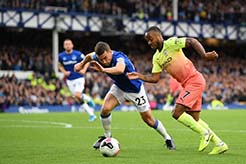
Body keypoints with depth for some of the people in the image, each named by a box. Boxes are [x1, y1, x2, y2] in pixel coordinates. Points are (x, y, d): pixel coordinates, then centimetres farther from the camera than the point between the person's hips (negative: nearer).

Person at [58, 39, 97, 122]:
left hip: (79, 78, -4)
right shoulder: (61, 56, -2)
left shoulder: (78, 54, -11)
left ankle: (88, 99, 5)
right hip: (70, 80, 4)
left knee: (77, 95, -26)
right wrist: (64, 72, -4)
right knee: (79, 100, 5)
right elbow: (60, 65, 15)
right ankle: (92, 114, 19)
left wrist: (84, 70, -16)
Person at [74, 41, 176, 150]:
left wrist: (103, 70, -76)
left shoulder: (119, 57, -39)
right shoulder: (98, 56, -19)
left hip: (135, 89, -5)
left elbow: (120, 69, -64)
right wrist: (81, 64, 23)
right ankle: (107, 137, 4)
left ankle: (167, 138, 23)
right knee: (105, 109, -18)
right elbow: (89, 56, 7)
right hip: (119, 87, 5)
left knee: (149, 120, 0)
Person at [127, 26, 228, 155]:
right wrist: (139, 76, -2)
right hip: (187, 84, 9)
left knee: (177, 113, -16)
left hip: (194, 80, -9)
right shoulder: (156, 58, 13)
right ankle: (219, 144, 16)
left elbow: (192, 41, -18)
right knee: (194, 119, 10)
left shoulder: (171, 43, -10)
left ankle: (204, 133, -2)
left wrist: (204, 55, -31)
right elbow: (154, 78, 11)